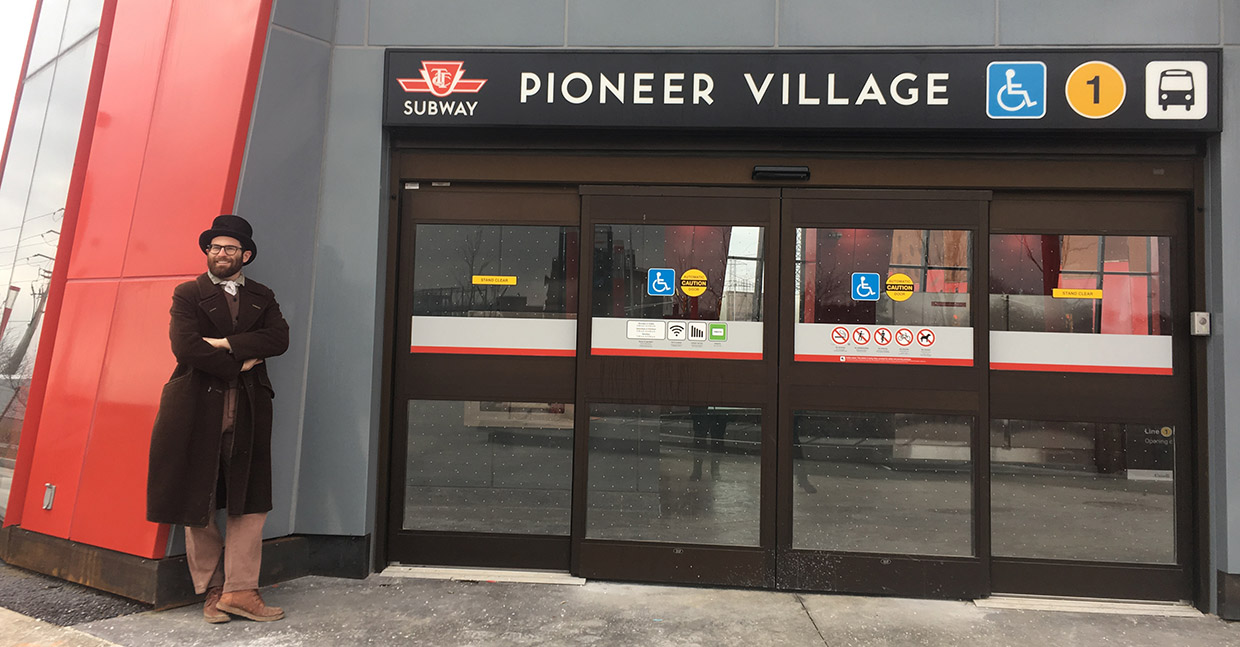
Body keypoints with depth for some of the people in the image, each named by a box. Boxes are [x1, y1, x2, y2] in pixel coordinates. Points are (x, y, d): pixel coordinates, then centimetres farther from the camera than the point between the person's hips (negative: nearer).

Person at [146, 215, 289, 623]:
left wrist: (225, 343, -12)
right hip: (198, 409, -2)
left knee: (250, 501, -1)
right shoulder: (188, 294, 6)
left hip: (248, 410, 2)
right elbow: (185, 346, -10)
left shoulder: (262, 298, 15)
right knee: (198, 501, 4)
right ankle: (212, 590, 15)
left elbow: (278, 339, -4)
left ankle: (239, 591, 3)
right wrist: (240, 364, -10)